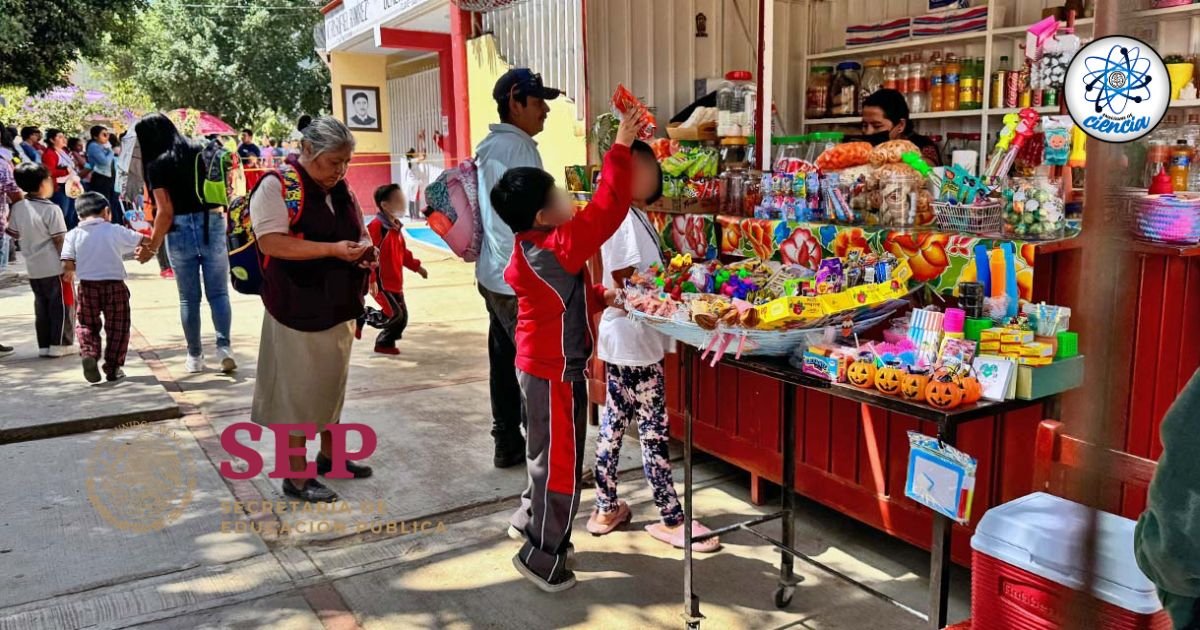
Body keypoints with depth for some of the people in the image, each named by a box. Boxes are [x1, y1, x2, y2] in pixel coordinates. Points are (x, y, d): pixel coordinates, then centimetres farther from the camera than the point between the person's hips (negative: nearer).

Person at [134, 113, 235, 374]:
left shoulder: (156, 165, -3)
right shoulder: (201, 152, 7)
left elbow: (165, 211, -8)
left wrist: (153, 246, 0)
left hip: (180, 233, -2)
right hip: (212, 226, 2)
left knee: (189, 298, 9)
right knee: (218, 292, 5)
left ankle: (195, 356, 15)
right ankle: (224, 347, -8)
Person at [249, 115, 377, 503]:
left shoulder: (341, 189, 10)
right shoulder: (276, 186, -13)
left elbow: (357, 229, 22)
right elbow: (271, 242, -23)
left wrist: (364, 247, -2)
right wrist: (332, 249, -28)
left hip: (338, 305, 8)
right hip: (299, 309, -8)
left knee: (332, 383, 18)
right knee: (298, 390, 1)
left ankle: (329, 455, 35)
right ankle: (296, 477, 12)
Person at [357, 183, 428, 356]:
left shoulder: (396, 227, 11)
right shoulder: (376, 226, -19)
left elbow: (403, 253, 23)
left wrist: (416, 266, 19)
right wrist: (371, 280, -26)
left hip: (395, 283, 9)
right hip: (381, 282, -9)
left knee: (402, 318, 10)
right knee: (393, 314, -12)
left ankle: (385, 343, 26)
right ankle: (361, 317, 8)